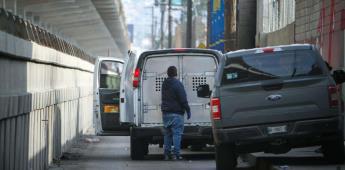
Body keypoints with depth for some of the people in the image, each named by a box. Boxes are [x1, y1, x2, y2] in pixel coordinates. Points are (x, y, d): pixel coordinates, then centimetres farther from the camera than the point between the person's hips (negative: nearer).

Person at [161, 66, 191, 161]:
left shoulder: (164, 84, 12)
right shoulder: (177, 84, -12)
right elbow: (183, 99, -13)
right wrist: (188, 110, -9)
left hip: (166, 113, 7)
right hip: (176, 113, -7)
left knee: (167, 134, 11)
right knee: (177, 133, -7)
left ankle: (167, 154, 9)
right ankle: (176, 154, -12)